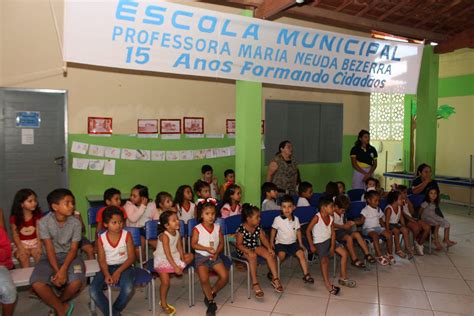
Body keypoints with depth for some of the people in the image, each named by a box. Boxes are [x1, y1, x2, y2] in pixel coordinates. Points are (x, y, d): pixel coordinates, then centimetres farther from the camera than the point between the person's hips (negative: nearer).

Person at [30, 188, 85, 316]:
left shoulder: (75, 223, -10)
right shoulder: (44, 222, -13)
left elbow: (73, 249, -11)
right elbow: (49, 249, -15)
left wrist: (63, 269, -27)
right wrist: (57, 271, -25)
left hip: (69, 256, 0)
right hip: (50, 257, 0)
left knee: (76, 282, -27)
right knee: (37, 283, -27)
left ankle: (56, 304, 8)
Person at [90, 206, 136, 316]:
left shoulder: (127, 235, -8)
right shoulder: (101, 238, -3)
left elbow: (131, 257, -8)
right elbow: (102, 260, -4)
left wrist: (118, 271, -20)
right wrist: (107, 275, -23)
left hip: (124, 267, -2)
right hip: (108, 267, 2)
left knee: (128, 289, -31)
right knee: (93, 290, -23)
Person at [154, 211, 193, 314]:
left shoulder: (177, 233, -5)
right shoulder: (164, 236, -26)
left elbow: (179, 248, 0)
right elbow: (167, 254, -29)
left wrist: (183, 260, -12)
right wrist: (175, 267, -33)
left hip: (174, 256, 7)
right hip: (162, 259, -7)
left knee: (190, 256, 0)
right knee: (166, 282, -16)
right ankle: (163, 303, 2)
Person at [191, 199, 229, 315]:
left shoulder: (217, 227, 0)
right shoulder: (197, 229, -10)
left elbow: (221, 243, 5)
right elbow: (193, 244, -10)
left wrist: (217, 253, -13)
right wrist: (207, 248, -20)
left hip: (215, 256, 4)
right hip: (201, 256, -3)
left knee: (225, 276, -12)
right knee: (204, 279, -22)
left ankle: (211, 294, 15)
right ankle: (211, 301, 5)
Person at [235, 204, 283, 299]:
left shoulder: (258, 227, -1)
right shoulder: (241, 229, -20)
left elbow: (263, 239, 3)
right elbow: (239, 244, -18)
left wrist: (269, 248, -13)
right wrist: (249, 251, -32)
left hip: (255, 247, 6)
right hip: (243, 249, -5)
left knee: (269, 254, -18)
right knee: (252, 256, -36)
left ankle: (275, 279, -11)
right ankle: (255, 283, -29)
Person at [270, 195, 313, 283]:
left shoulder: (295, 219, 0)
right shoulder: (278, 219, -11)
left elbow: (298, 231, 9)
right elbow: (273, 230, 0)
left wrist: (300, 244, 9)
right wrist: (271, 242, -1)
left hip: (293, 243, 4)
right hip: (280, 243, -3)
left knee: (301, 253, -16)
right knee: (282, 255, -29)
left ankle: (306, 275, -8)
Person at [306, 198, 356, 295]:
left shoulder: (331, 218, 0)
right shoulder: (317, 217, -19)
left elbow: (333, 233, 1)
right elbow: (308, 231, -16)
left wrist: (332, 246, -8)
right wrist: (311, 245, -16)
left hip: (329, 240, 7)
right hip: (319, 243, -7)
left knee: (344, 253, 1)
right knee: (324, 260, -26)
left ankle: (343, 277, 12)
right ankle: (328, 284, -22)